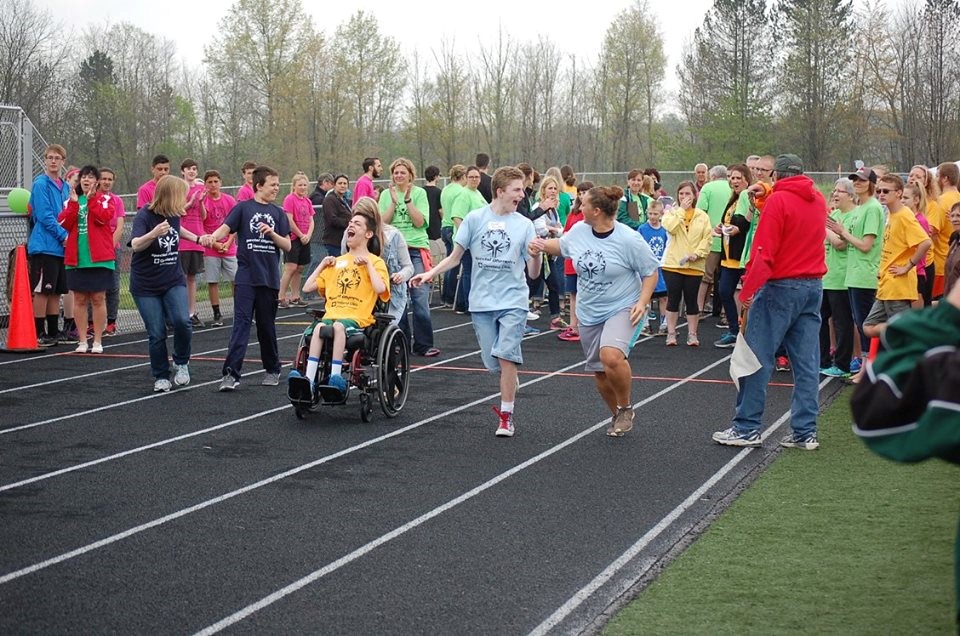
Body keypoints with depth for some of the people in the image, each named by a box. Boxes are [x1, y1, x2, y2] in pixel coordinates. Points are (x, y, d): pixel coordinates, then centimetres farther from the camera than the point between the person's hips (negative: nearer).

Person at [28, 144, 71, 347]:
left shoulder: (64, 186, 15)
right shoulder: (41, 184, -8)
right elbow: (44, 215, -15)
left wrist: (68, 238, 4)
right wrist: (64, 236, -14)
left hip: (60, 246, 7)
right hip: (44, 245, -7)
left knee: (56, 291, 11)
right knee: (42, 291, -5)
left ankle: (53, 332, 18)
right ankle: (38, 334, -1)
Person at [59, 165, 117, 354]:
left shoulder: (105, 199, 5)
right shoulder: (71, 200, 14)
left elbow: (103, 217, -15)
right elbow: (64, 223, -1)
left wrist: (91, 198, -12)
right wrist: (74, 204, -10)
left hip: (99, 257, -3)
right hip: (76, 258, 3)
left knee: (98, 299, 0)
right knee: (79, 300, 4)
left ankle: (97, 341, 6)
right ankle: (82, 341, 10)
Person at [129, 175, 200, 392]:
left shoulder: (174, 214, 0)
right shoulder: (144, 215, -17)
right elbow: (135, 245, -34)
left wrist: (196, 238, 26)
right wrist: (153, 234, -51)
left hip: (174, 282, 4)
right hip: (145, 286, -4)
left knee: (182, 321, -17)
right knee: (156, 333, -2)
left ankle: (181, 363, 7)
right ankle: (161, 377, 16)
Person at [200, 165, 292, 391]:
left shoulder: (278, 213, 12)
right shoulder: (244, 208, 3)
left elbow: (287, 246, 8)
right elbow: (225, 228, -9)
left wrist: (272, 233, -10)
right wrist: (212, 237, -31)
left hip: (270, 277, 3)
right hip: (246, 276, -3)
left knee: (267, 325, 11)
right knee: (241, 323, -11)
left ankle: (272, 370, 26)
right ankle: (231, 374, -16)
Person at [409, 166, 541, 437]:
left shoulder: (524, 224, 1)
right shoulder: (475, 219, 1)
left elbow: (533, 273, 1)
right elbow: (455, 257, 9)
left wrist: (536, 254, -19)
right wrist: (430, 273, -4)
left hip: (513, 301, -1)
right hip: (482, 302, 1)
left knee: (506, 356, -16)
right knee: (493, 362, 1)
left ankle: (506, 415, -3)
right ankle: (510, 392, 34)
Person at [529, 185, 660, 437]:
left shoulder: (628, 239, -17)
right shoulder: (579, 231, -1)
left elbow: (651, 271, -8)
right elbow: (561, 245, 22)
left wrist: (643, 301, -20)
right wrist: (542, 244, 4)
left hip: (623, 309, -6)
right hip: (589, 313, 6)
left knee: (611, 356, -30)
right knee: (599, 370, 12)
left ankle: (626, 408, -5)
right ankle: (617, 416, 37)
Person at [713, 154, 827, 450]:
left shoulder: (778, 200, -11)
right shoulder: (818, 200, 9)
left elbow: (764, 252, -16)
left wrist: (747, 290, -14)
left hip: (781, 287, -7)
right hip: (814, 286, 7)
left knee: (757, 358, 0)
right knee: (807, 362, 7)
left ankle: (747, 428, 3)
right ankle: (805, 431, 8)